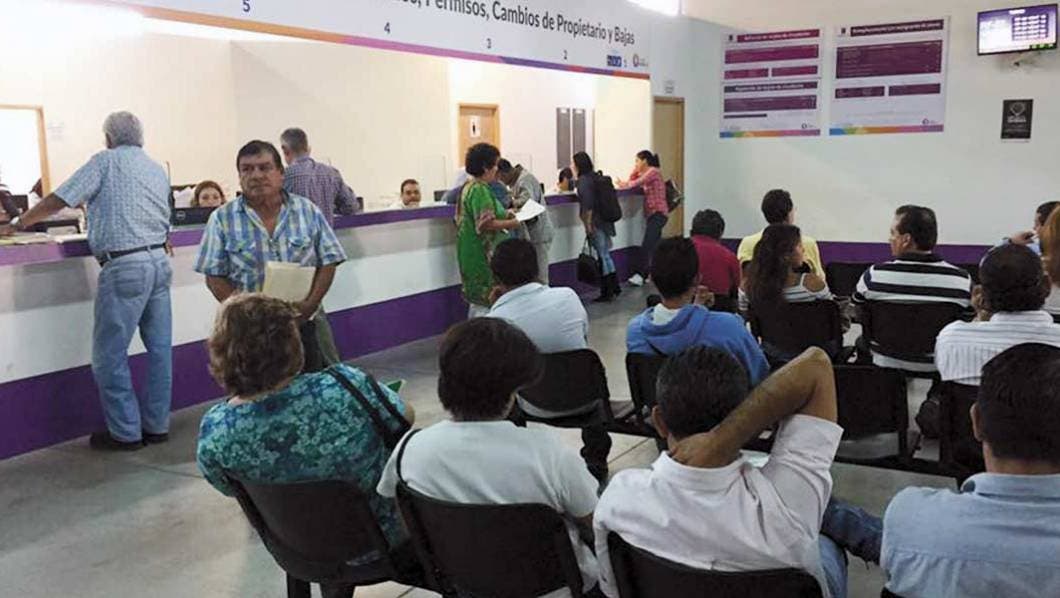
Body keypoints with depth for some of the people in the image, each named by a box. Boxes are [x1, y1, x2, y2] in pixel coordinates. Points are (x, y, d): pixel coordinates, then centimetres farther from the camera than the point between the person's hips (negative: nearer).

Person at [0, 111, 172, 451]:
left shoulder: (106, 161, -1)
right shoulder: (157, 170, 18)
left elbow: (57, 201, -4)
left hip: (125, 267, -7)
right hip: (159, 260, 7)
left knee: (109, 355, 2)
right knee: (159, 348, 9)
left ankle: (126, 432, 6)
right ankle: (157, 426, 16)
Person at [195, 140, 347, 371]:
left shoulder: (308, 211, 4)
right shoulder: (222, 219, 1)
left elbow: (328, 261, 4)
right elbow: (215, 277, 0)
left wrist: (311, 303, -11)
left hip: (306, 323, 1)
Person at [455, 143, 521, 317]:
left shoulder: (467, 187, 13)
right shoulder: (480, 190, -18)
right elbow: (486, 223, -26)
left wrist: (503, 215, 14)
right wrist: (511, 224, -13)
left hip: (469, 254, 11)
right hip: (482, 255, -10)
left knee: (476, 300, 18)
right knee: (486, 303, -6)